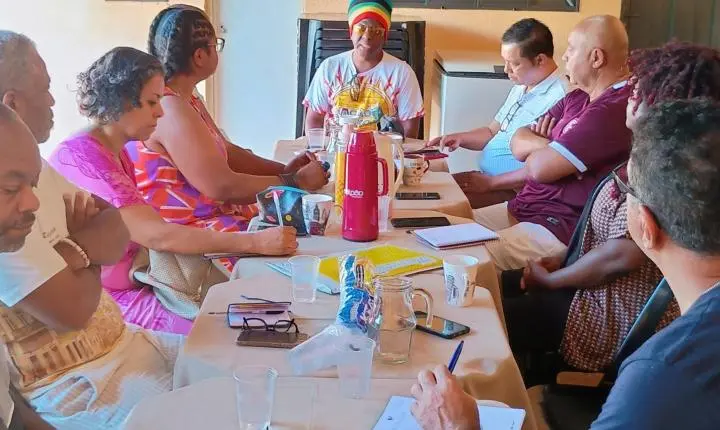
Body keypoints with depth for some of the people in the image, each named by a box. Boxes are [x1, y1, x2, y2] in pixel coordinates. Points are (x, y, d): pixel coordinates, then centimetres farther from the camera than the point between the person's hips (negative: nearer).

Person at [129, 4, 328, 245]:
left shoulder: (184, 99, 11)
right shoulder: (171, 110, -23)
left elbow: (224, 152, 18)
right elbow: (221, 187, -26)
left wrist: (283, 170, 4)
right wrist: (297, 181, -16)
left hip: (214, 213, 10)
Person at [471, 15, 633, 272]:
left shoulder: (615, 109, -20)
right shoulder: (579, 97, 14)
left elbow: (539, 167, -21)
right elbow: (519, 144, 10)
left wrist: (539, 150, 1)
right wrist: (550, 147, -10)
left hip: (563, 229, -10)